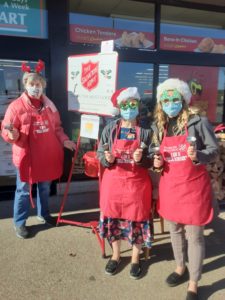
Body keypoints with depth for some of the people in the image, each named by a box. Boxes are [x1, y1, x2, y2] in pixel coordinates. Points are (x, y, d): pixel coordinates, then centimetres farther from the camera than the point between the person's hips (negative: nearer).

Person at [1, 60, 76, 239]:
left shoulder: (49, 105, 6)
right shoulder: (16, 106, -9)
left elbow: (57, 128, 14)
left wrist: (64, 140, 0)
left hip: (47, 155, 5)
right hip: (26, 156, -4)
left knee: (45, 188, 19)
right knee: (24, 190, 7)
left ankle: (44, 214, 41)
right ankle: (19, 222, 25)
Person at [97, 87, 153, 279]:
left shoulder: (146, 131, -6)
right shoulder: (110, 129, -2)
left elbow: (151, 162, -2)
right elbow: (99, 154, 2)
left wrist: (141, 159, -23)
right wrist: (107, 159, -20)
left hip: (137, 183, -1)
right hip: (113, 182, 2)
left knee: (137, 220, 9)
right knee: (113, 218, 13)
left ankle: (135, 259, 35)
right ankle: (115, 255, 38)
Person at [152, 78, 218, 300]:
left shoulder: (198, 121, -10)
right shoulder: (158, 126, 3)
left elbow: (214, 149, -5)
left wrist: (198, 156, -24)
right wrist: (157, 162, -6)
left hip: (194, 186, -4)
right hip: (169, 185, 5)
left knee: (194, 235, 5)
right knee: (175, 229, 19)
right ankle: (180, 268, 43)